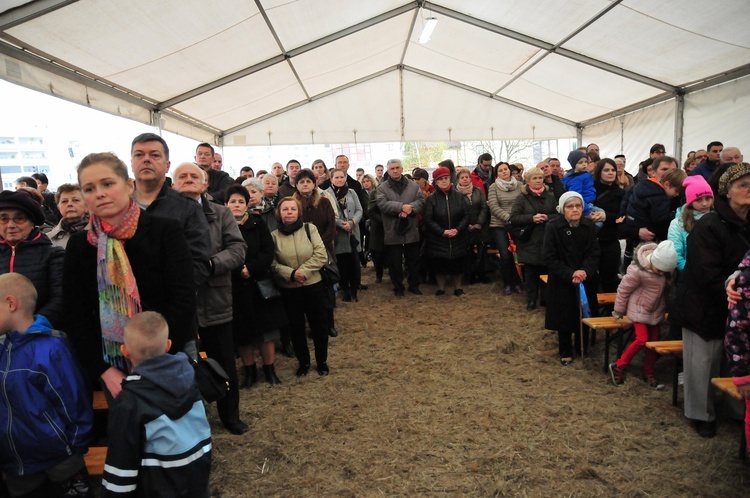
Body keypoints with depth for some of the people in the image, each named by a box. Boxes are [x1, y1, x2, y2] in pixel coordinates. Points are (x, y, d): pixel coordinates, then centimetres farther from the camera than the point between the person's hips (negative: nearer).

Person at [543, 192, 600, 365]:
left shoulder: (589, 225, -1)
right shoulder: (553, 227, -11)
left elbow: (594, 253, -3)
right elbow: (550, 258, -13)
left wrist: (585, 271, -20)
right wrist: (570, 274, -20)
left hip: (586, 281, 3)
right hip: (562, 283, -2)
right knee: (564, 318, 6)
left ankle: (582, 349, 30)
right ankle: (566, 352, 24)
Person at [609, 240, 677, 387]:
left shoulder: (664, 264, -11)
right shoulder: (637, 270, -29)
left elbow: (666, 286, 9)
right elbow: (623, 290, -17)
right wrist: (618, 311, -6)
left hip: (656, 311, 6)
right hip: (639, 310, -6)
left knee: (654, 342, 10)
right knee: (642, 339, -14)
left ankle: (649, 374, 24)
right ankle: (619, 366, 2)